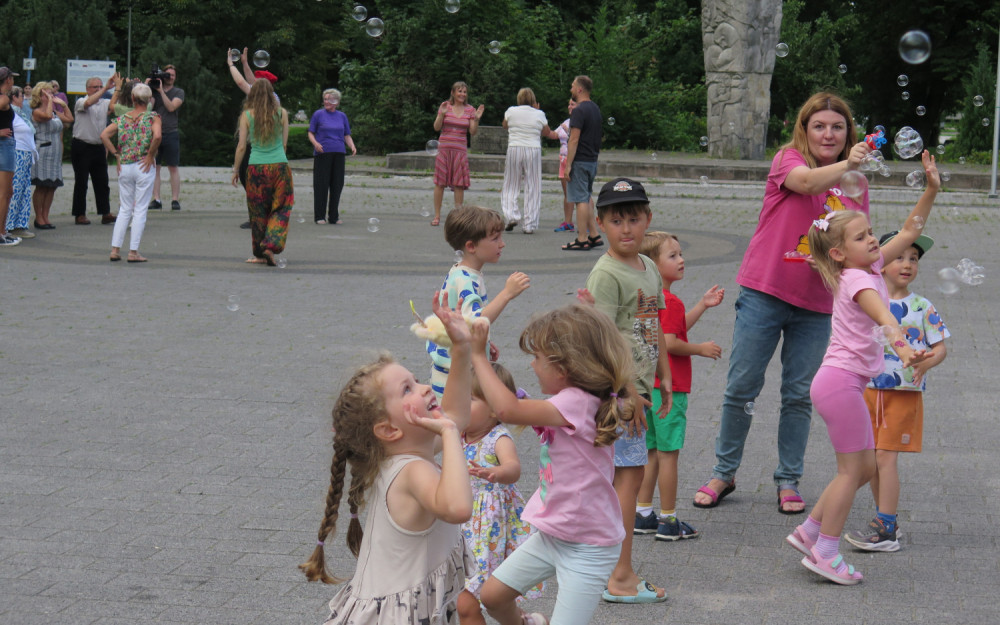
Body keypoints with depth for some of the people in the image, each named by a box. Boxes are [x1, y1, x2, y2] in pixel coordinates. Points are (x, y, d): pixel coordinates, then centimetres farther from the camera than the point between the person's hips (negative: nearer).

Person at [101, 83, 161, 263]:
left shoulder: (122, 118, 6)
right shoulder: (152, 117, -5)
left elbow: (104, 135, -3)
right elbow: (157, 136, -23)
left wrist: (117, 155, 2)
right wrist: (150, 155, -10)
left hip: (125, 167, 4)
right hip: (143, 167, -4)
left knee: (125, 209, 13)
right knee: (140, 210, 2)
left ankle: (115, 249, 9)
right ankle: (133, 252, 1)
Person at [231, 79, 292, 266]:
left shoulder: (247, 115, -1)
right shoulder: (281, 113, 1)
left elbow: (242, 146, -1)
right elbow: (284, 143, 6)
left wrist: (236, 169, 10)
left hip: (256, 167, 0)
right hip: (280, 166, 0)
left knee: (258, 212, 10)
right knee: (280, 209, 8)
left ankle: (260, 254, 16)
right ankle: (271, 246, -9)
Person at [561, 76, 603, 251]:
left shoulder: (579, 111, -15)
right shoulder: (596, 109, 14)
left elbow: (574, 139, -19)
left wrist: (568, 164, -18)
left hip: (580, 161, -9)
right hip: (593, 160, 9)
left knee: (581, 200, -7)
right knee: (585, 199, 16)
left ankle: (582, 240, -6)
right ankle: (594, 236, 14)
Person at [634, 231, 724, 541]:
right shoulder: (669, 301, -17)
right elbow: (670, 343, -23)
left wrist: (702, 305, 21)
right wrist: (701, 349, -9)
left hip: (649, 384, 9)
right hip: (669, 386, -9)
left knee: (651, 452, 14)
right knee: (668, 453, -3)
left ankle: (643, 515, 19)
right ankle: (668, 521, 3)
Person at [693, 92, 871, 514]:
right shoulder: (788, 158, -4)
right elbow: (805, 181, -27)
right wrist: (845, 166, -44)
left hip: (816, 305, 3)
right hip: (764, 292, -3)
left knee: (799, 395, 6)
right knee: (741, 388, 4)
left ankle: (788, 482, 18)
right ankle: (724, 473, 18)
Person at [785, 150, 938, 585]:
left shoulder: (872, 268, 10)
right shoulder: (856, 280, -16)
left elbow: (909, 231, 16)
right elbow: (883, 316, -35)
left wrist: (931, 190, 8)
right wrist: (902, 348, -51)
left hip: (846, 382, 10)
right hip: (841, 381, -10)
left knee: (864, 467, 14)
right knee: (852, 468, -3)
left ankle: (809, 531, 21)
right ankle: (825, 553, 5)